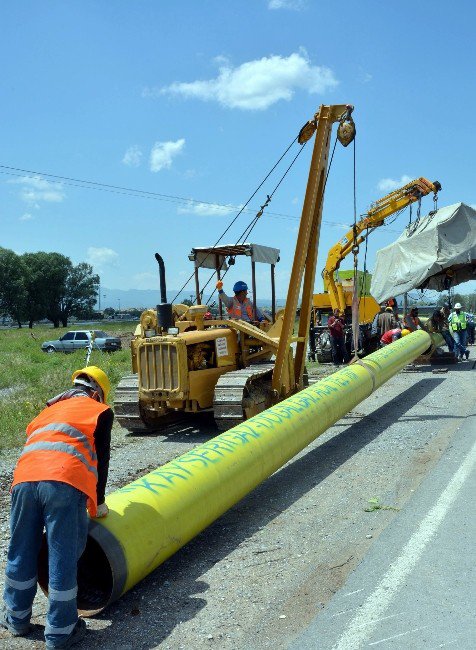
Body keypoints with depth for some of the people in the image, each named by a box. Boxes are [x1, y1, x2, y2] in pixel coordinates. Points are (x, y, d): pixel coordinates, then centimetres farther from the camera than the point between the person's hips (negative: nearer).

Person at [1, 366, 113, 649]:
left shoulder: (51, 409, 34)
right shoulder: (100, 410, 19)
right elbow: (101, 458, 14)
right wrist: (99, 503, 25)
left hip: (24, 480, 5)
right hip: (64, 484, -5)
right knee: (63, 557, 4)